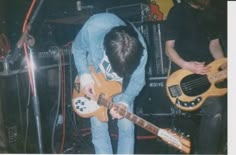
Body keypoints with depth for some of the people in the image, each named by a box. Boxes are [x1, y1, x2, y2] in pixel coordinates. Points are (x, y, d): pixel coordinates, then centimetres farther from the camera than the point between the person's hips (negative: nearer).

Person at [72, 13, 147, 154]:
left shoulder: (139, 49, -33)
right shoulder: (93, 27, -37)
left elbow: (137, 80, -15)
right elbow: (78, 48, -14)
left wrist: (125, 102, -29)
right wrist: (84, 74, -24)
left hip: (122, 84, 0)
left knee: (126, 126, -3)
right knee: (98, 126, -2)